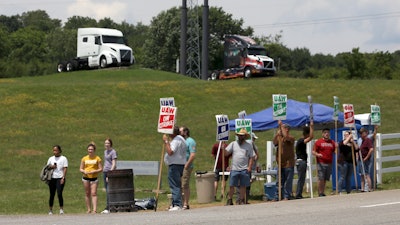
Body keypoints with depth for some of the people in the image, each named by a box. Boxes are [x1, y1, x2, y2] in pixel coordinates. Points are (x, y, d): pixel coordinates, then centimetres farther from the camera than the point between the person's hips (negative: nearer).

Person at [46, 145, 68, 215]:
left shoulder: (63, 158, 3)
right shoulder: (51, 159, 16)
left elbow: (65, 169, -2)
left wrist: (63, 178, -12)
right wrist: (51, 167, -3)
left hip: (60, 178, -4)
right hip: (52, 178, 4)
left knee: (59, 194, -13)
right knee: (52, 194, 4)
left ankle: (61, 209, -5)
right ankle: (50, 210, 9)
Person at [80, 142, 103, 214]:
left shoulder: (97, 158, 1)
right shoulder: (84, 158, 7)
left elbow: (101, 169, -1)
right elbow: (81, 169, 10)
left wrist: (94, 171, -16)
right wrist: (84, 171, -12)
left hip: (94, 178, -3)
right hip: (86, 178, 3)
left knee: (94, 193, -12)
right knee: (87, 194, 5)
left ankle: (94, 209, -19)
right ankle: (88, 209, 10)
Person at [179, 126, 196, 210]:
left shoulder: (190, 141, -6)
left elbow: (193, 155, -15)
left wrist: (187, 165, -19)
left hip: (186, 167, -8)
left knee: (185, 186, -9)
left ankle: (186, 204, -7)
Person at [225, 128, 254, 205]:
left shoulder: (249, 146, 7)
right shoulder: (233, 144, 8)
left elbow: (251, 158, 6)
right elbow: (226, 153, 5)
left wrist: (249, 167, -4)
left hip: (244, 170, 0)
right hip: (234, 169, 0)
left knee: (243, 186, 5)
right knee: (231, 185, 0)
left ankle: (242, 200, 15)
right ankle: (229, 200, 8)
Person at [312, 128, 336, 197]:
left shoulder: (332, 142, 15)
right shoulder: (319, 142, 4)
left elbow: (335, 152, 18)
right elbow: (313, 152, 1)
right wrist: (317, 154, -20)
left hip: (329, 163, 4)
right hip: (321, 163, -4)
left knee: (325, 179, 4)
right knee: (321, 179, -9)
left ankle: (323, 193, 9)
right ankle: (320, 193, -5)